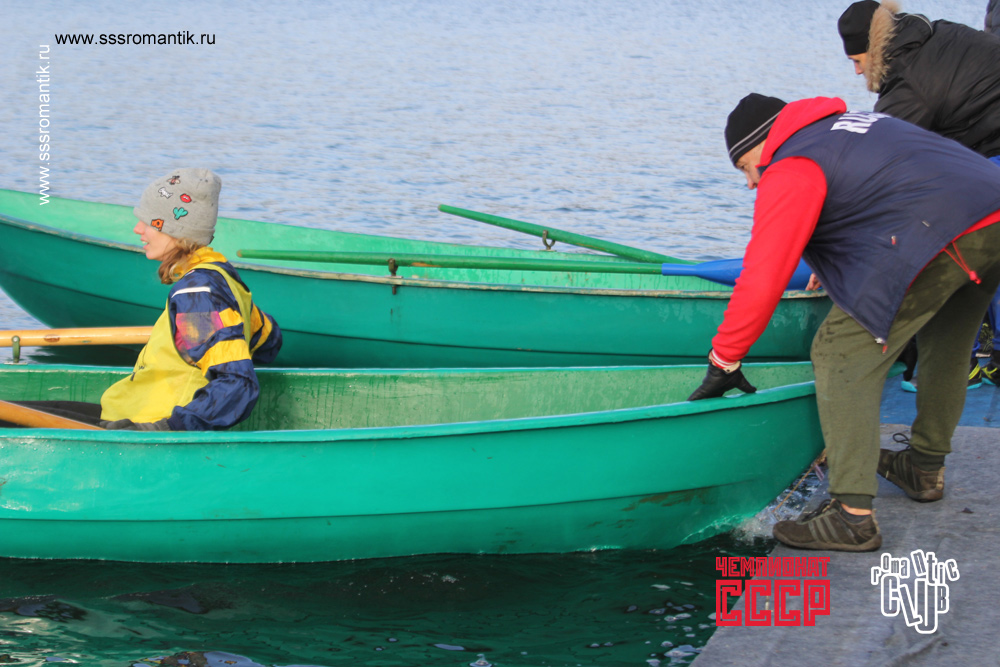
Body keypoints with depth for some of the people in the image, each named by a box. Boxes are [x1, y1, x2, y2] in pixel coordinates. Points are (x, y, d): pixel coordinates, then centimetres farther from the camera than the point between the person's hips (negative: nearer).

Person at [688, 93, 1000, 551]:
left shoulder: (791, 169, 3)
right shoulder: (854, 123, 30)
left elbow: (763, 277, -2)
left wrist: (724, 360, 6)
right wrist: (836, 265, 58)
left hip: (943, 237, -10)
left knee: (844, 355, -4)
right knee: (945, 345, 30)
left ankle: (852, 514, -9)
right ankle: (925, 469, 42)